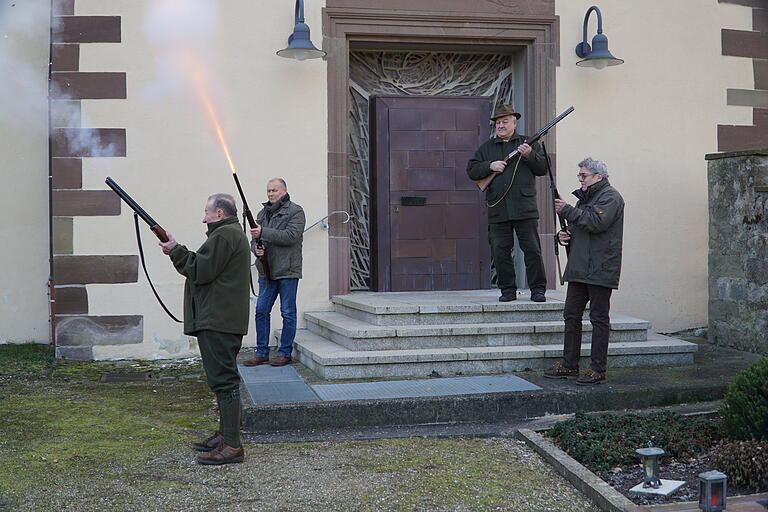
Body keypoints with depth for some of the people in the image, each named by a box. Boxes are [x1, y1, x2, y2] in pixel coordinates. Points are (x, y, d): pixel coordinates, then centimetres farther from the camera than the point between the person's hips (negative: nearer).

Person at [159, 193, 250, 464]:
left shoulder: (224, 236, -13)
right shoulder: (233, 234, 23)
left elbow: (200, 271, -18)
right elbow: (204, 270, 22)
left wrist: (175, 251, -5)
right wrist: (178, 252, 12)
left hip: (218, 321, -12)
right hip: (222, 320, 12)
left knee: (223, 379, -11)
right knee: (224, 378, 17)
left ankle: (232, 446, -11)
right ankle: (224, 435, 27)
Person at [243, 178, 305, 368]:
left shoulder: (295, 212, -3)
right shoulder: (263, 213, 17)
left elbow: (291, 236, -17)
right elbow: (254, 238, 19)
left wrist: (263, 233, -20)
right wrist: (256, 247, -6)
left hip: (287, 271, -6)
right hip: (266, 272, 6)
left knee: (288, 313, 1)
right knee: (261, 311, 5)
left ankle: (285, 352, 10)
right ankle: (261, 352, 13)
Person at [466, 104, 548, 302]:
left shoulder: (528, 143, 11)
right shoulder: (486, 147, 16)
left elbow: (543, 168, 4)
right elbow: (471, 170, 9)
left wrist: (530, 155, -13)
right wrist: (490, 166, -6)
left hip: (524, 209, -2)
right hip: (497, 210, 2)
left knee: (532, 250, -4)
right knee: (500, 252, 3)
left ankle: (538, 289, 3)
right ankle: (508, 289, 12)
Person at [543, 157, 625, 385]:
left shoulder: (610, 197, -7)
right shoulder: (586, 197, 23)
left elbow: (596, 222, -23)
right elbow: (577, 227, 30)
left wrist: (567, 210, -16)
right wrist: (564, 235, 7)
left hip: (600, 270, -9)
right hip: (579, 269, 9)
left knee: (599, 319, -4)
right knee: (571, 315, 9)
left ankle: (598, 369, 1)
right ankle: (569, 364, 15)